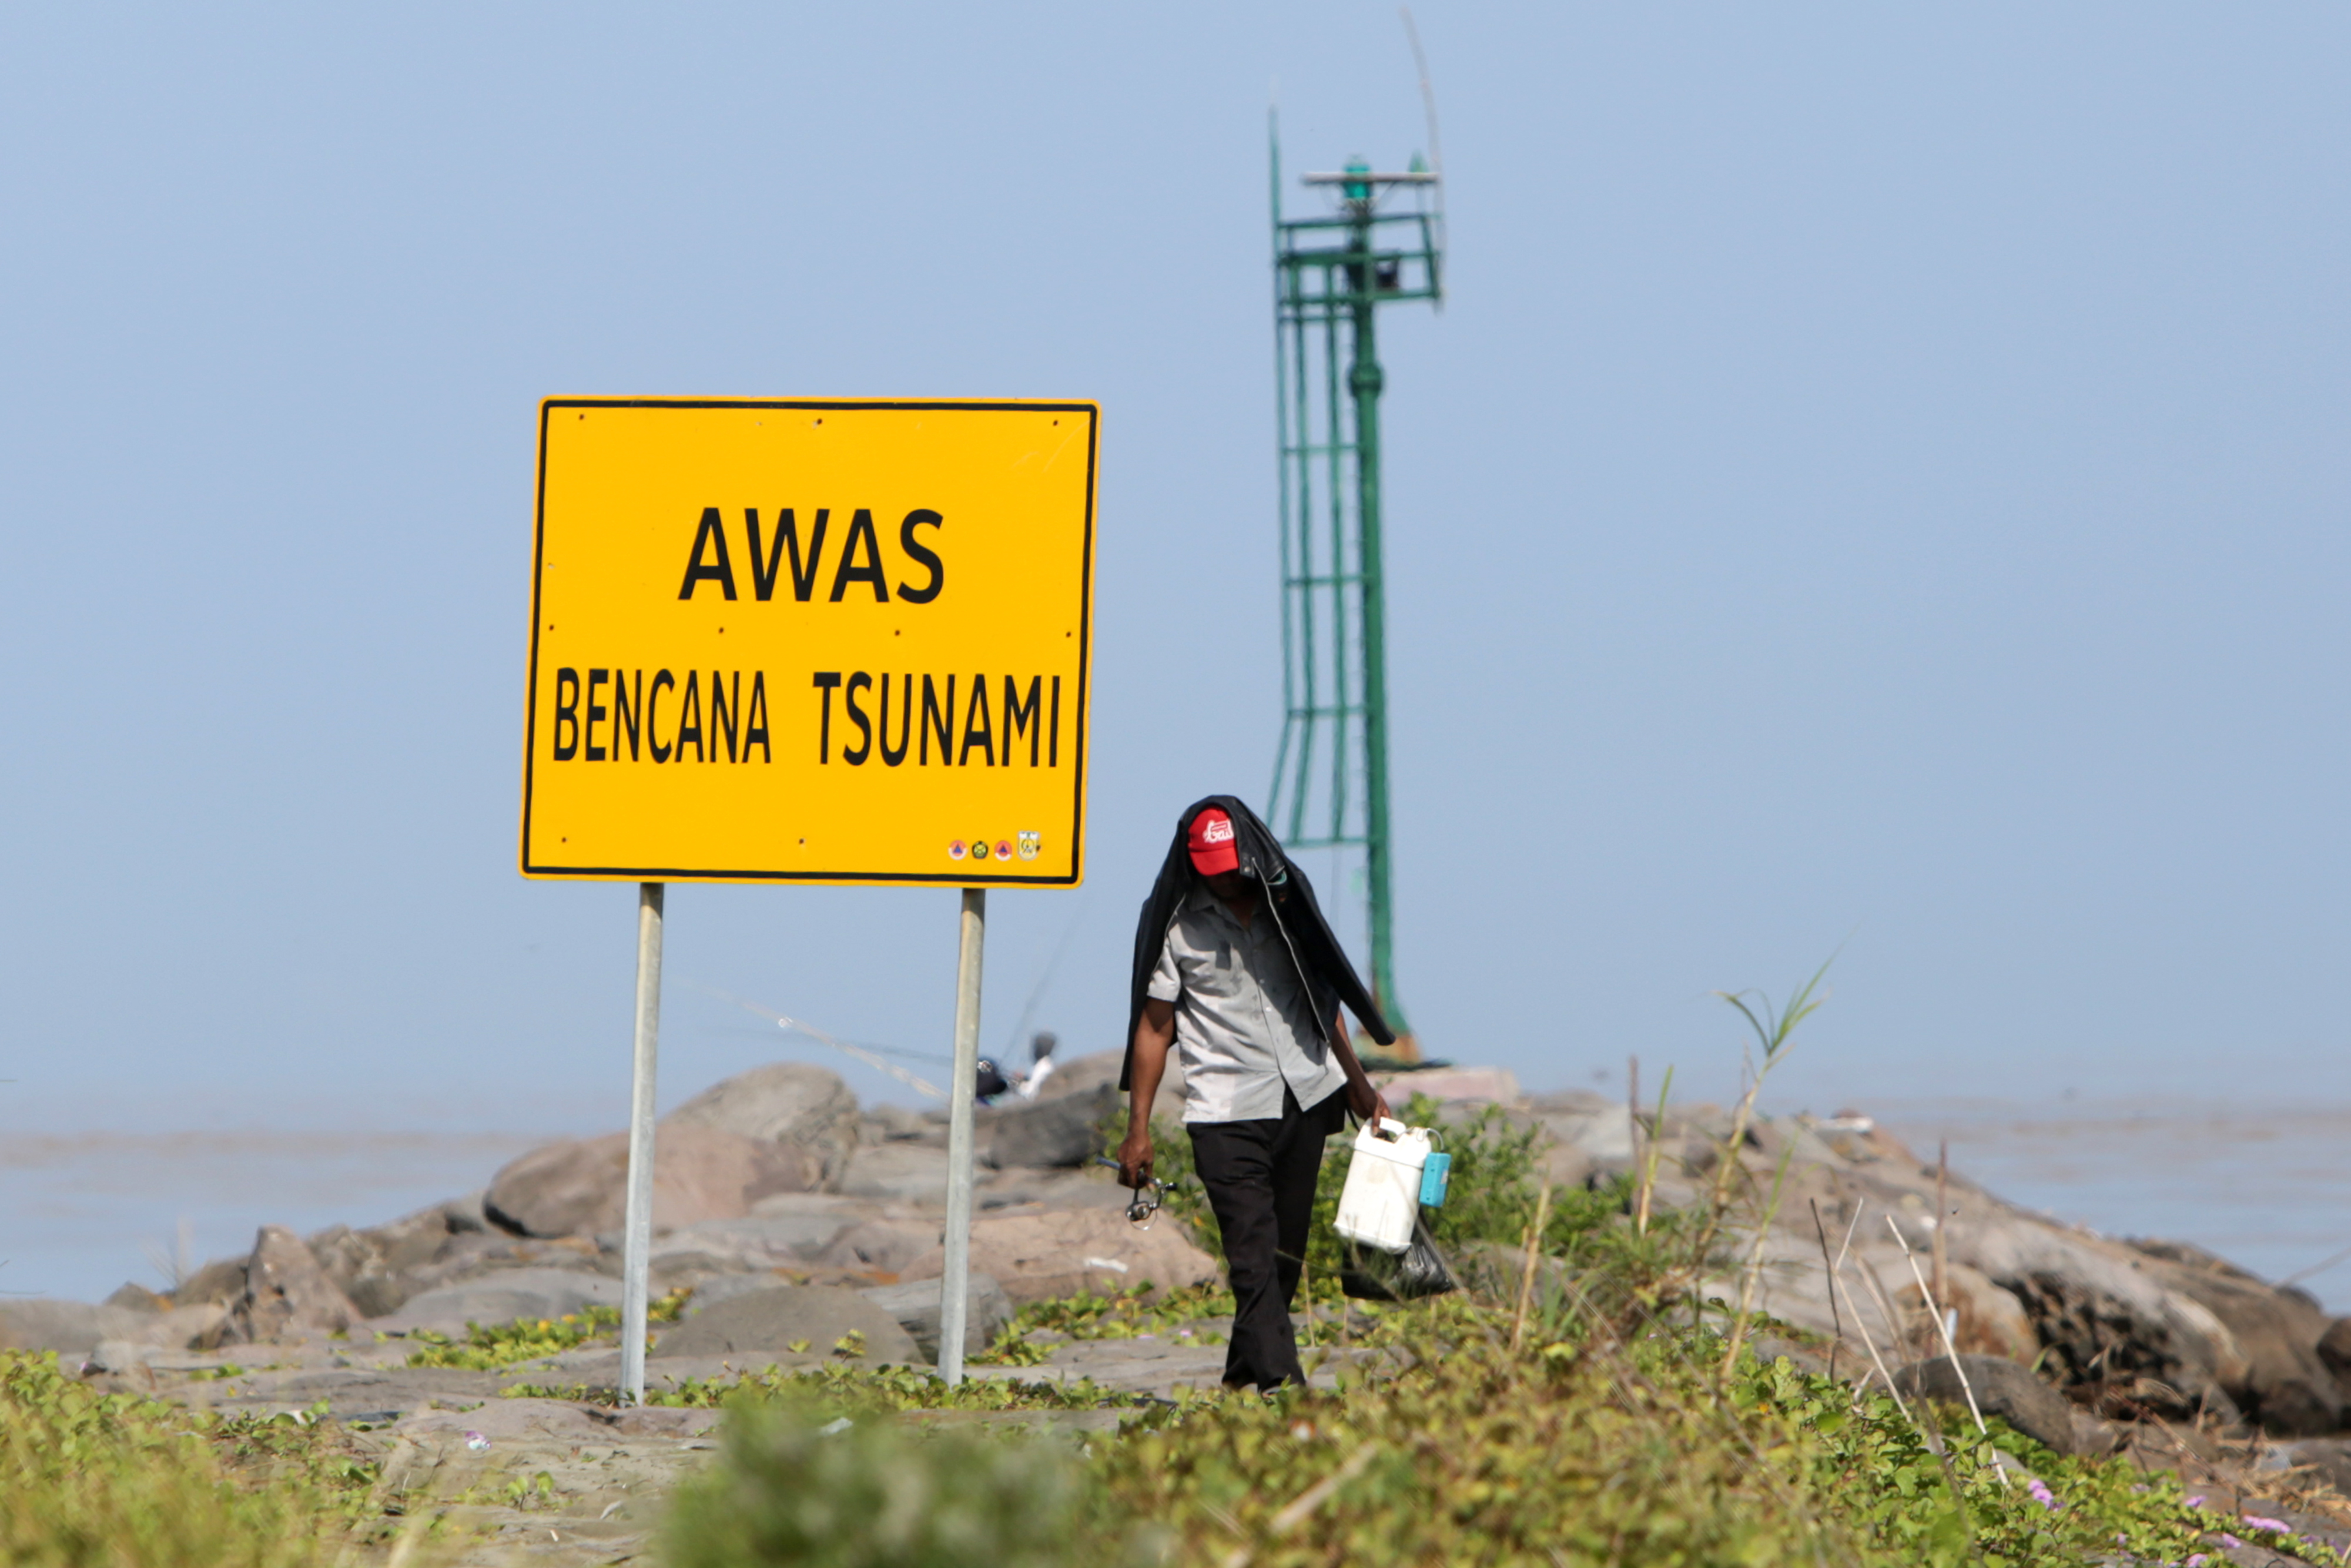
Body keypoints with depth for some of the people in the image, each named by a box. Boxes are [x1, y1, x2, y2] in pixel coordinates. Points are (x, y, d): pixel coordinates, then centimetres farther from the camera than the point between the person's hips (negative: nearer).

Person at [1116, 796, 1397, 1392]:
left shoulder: (1284, 899, 9)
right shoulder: (1176, 923, -3)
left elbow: (1323, 996, 20)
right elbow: (1153, 1026, -1)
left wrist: (1359, 1085, 23)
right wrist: (1138, 1130, -4)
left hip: (1305, 1097, 5)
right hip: (1226, 1113, -5)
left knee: (1286, 1252, 8)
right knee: (1253, 1252, -14)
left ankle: (1243, 1376, 21)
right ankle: (1277, 1378, -20)